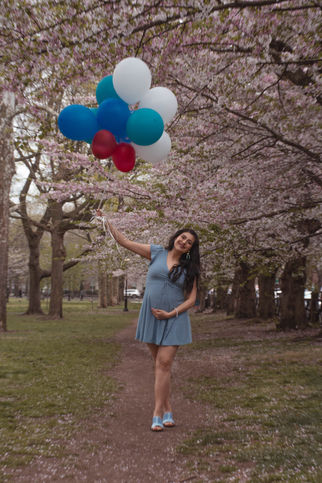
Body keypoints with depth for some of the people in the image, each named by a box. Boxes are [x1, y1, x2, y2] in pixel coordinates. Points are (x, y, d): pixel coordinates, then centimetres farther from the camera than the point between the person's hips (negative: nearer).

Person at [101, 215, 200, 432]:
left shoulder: (189, 269, 3)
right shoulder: (157, 253, 3)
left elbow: (191, 299, 1)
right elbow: (125, 241, 3)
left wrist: (170, 314, -11)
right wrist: (107, 221, -3)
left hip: (174, 319, -1)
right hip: (151, 317, 1)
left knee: (164, 363, -9)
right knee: (161, 364, 8)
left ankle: (158, 414, -1)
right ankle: (168, 410, 19)